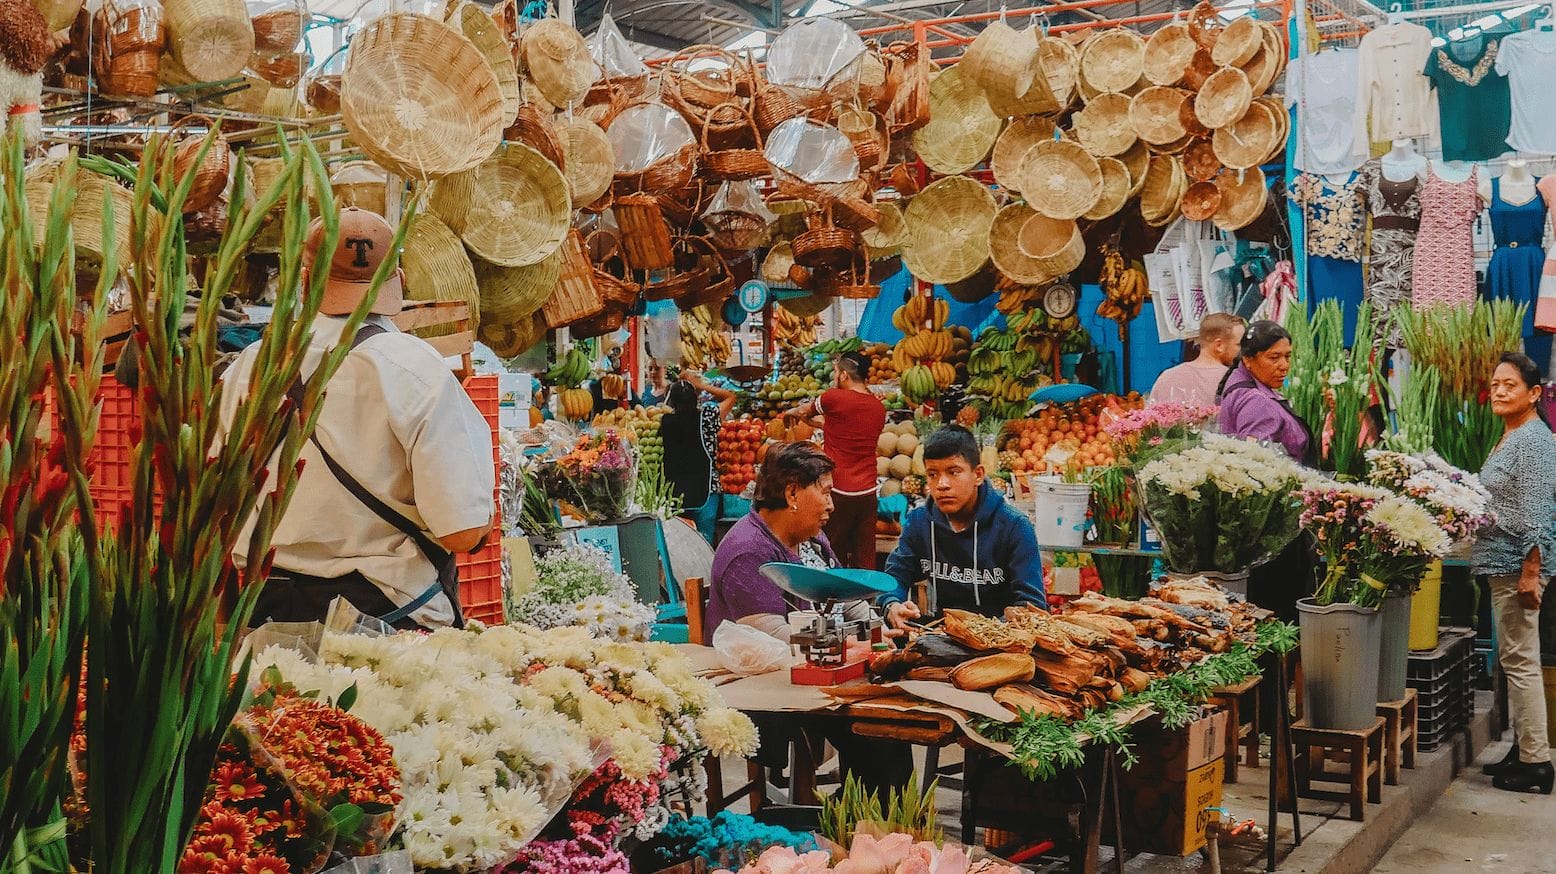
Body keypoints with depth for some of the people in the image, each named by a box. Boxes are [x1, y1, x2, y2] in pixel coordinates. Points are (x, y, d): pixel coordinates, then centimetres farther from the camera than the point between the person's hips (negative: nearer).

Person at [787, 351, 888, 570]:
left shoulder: (834, 398, -10)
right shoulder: (879, 407, 7)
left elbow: (804, 411, 10)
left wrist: (792, 413, 32)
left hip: (838, 492, -5)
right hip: (868, 493, 5)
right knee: (865, 560, 7)